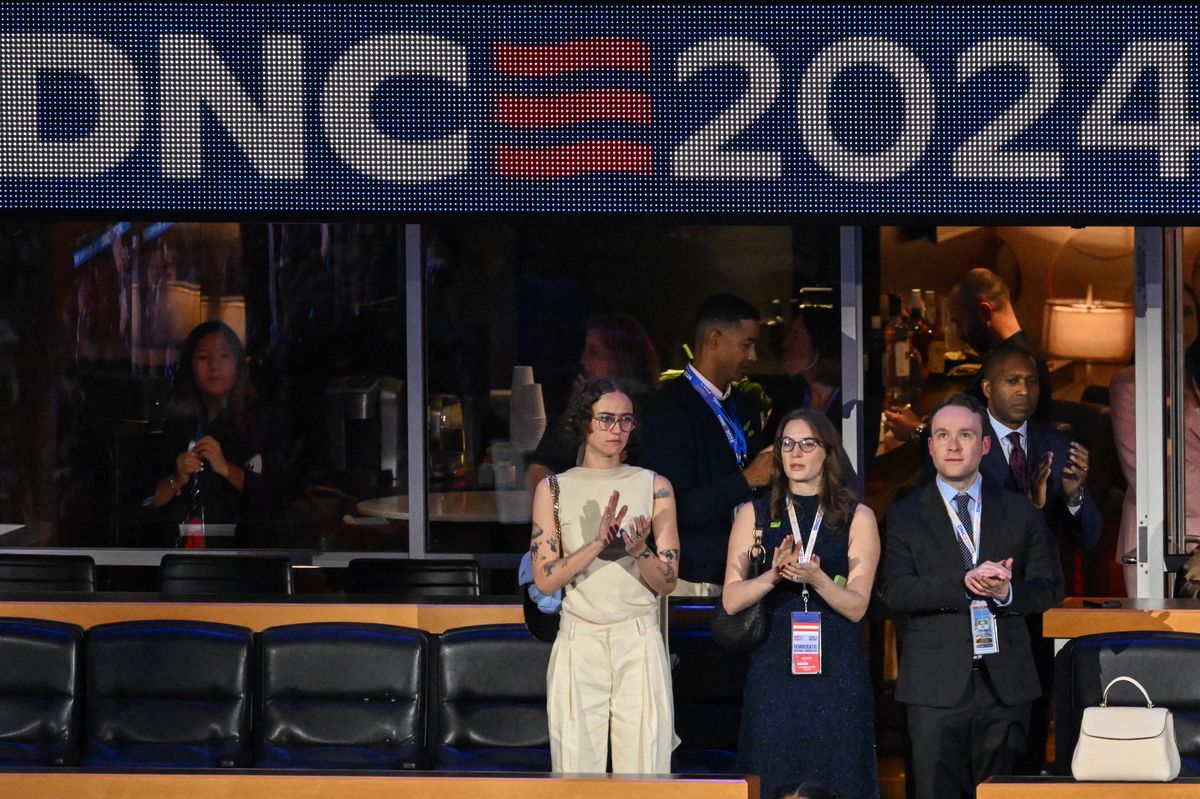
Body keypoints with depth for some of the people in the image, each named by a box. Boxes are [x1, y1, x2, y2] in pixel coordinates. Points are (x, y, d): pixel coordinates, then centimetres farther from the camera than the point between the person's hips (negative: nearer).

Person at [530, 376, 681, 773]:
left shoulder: (655, 486, 6)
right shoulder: (553, 489, 5)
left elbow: (667, 583, 4)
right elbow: (544, 579, -3)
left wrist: (639, 552, -16)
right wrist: (597, 543, -16)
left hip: (639, 645, 0)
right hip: (578, 645, 0)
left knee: (644, 767, -3)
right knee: (577, 766, -1)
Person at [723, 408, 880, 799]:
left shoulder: (857, 518, 7)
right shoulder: (754, 515, 10)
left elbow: (857, 606, -2)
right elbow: (731, 600, 0)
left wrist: (816, 578, -20)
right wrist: (774, 575, -18)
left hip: (837, 675, 0)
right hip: (773, 673, 1)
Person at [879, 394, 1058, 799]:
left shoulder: (1020, 512, 12)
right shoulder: (905, 516, 6)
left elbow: (1046, 590, 8)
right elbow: (893, 592, -7)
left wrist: (1006, 592, -15)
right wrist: (963, 583, -21)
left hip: (1006, 686, 2)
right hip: (936, 687, -2)